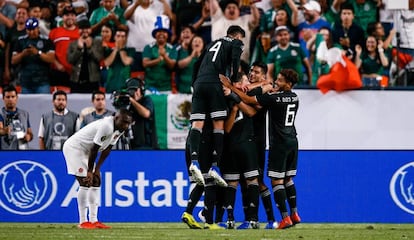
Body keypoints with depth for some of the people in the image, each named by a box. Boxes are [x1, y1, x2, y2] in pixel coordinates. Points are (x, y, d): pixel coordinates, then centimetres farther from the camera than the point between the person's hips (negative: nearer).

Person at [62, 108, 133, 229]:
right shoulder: (106, 126, -30)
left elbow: (107, 149, 5)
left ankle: (93, 220, 8)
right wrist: (89, 171, -18)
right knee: (85, 183, -14)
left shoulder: (119, 129, -1)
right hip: (74, 148, -10)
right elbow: (94, 149, -26)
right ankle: (83, 222, -11)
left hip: (85, 151, 10)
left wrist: (97, 169, 0)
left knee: (96, 182, 7)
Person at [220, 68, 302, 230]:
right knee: (288, 179, 16)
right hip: (292, 142, 8)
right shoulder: (294, 98, 7)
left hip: (279, 143, -8)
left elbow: (248, 100, -10)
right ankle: (294, 214, 18)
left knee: (276, 180, -5)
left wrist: (231, 87, -3)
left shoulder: (274, 98, -15)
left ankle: (285, 217, -11)